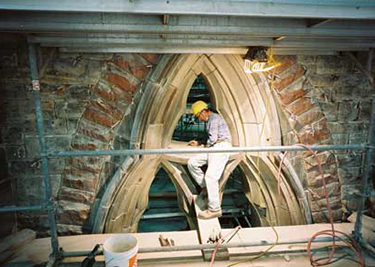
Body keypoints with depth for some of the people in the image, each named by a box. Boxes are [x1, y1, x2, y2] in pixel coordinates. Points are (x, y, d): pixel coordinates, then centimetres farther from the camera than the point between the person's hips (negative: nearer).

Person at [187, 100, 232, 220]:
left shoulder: (214, 118, -7)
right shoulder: (210, 120, 25)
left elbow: (213, 138, -17)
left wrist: (205, 146, 2)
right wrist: (198, 143, 24)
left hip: (222, 148, -10)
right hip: (214, 148, 10)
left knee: (211, 176, -19)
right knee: (192, 163, -1)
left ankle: (214, 209, -12)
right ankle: (205, 187, 11)